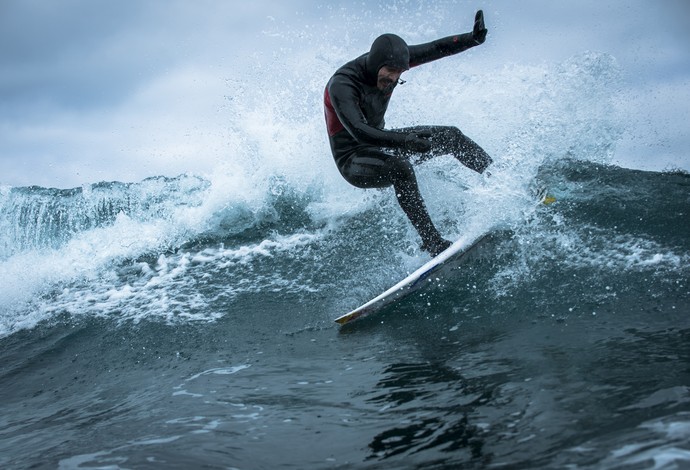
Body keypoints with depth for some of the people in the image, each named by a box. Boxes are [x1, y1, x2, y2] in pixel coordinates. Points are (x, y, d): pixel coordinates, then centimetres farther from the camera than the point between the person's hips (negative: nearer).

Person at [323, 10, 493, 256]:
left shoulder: (388, 60, -11)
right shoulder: (342, 85, -31)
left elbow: (435, 49, -8)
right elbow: (359, 133, -43)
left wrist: (474, 38, -22)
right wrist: (405, 140, -54)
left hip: (380, 144, 8)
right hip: (353, 161, -8)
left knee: (451, 137, 0)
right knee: (401, 169, -37)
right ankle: (432, 242, -36)